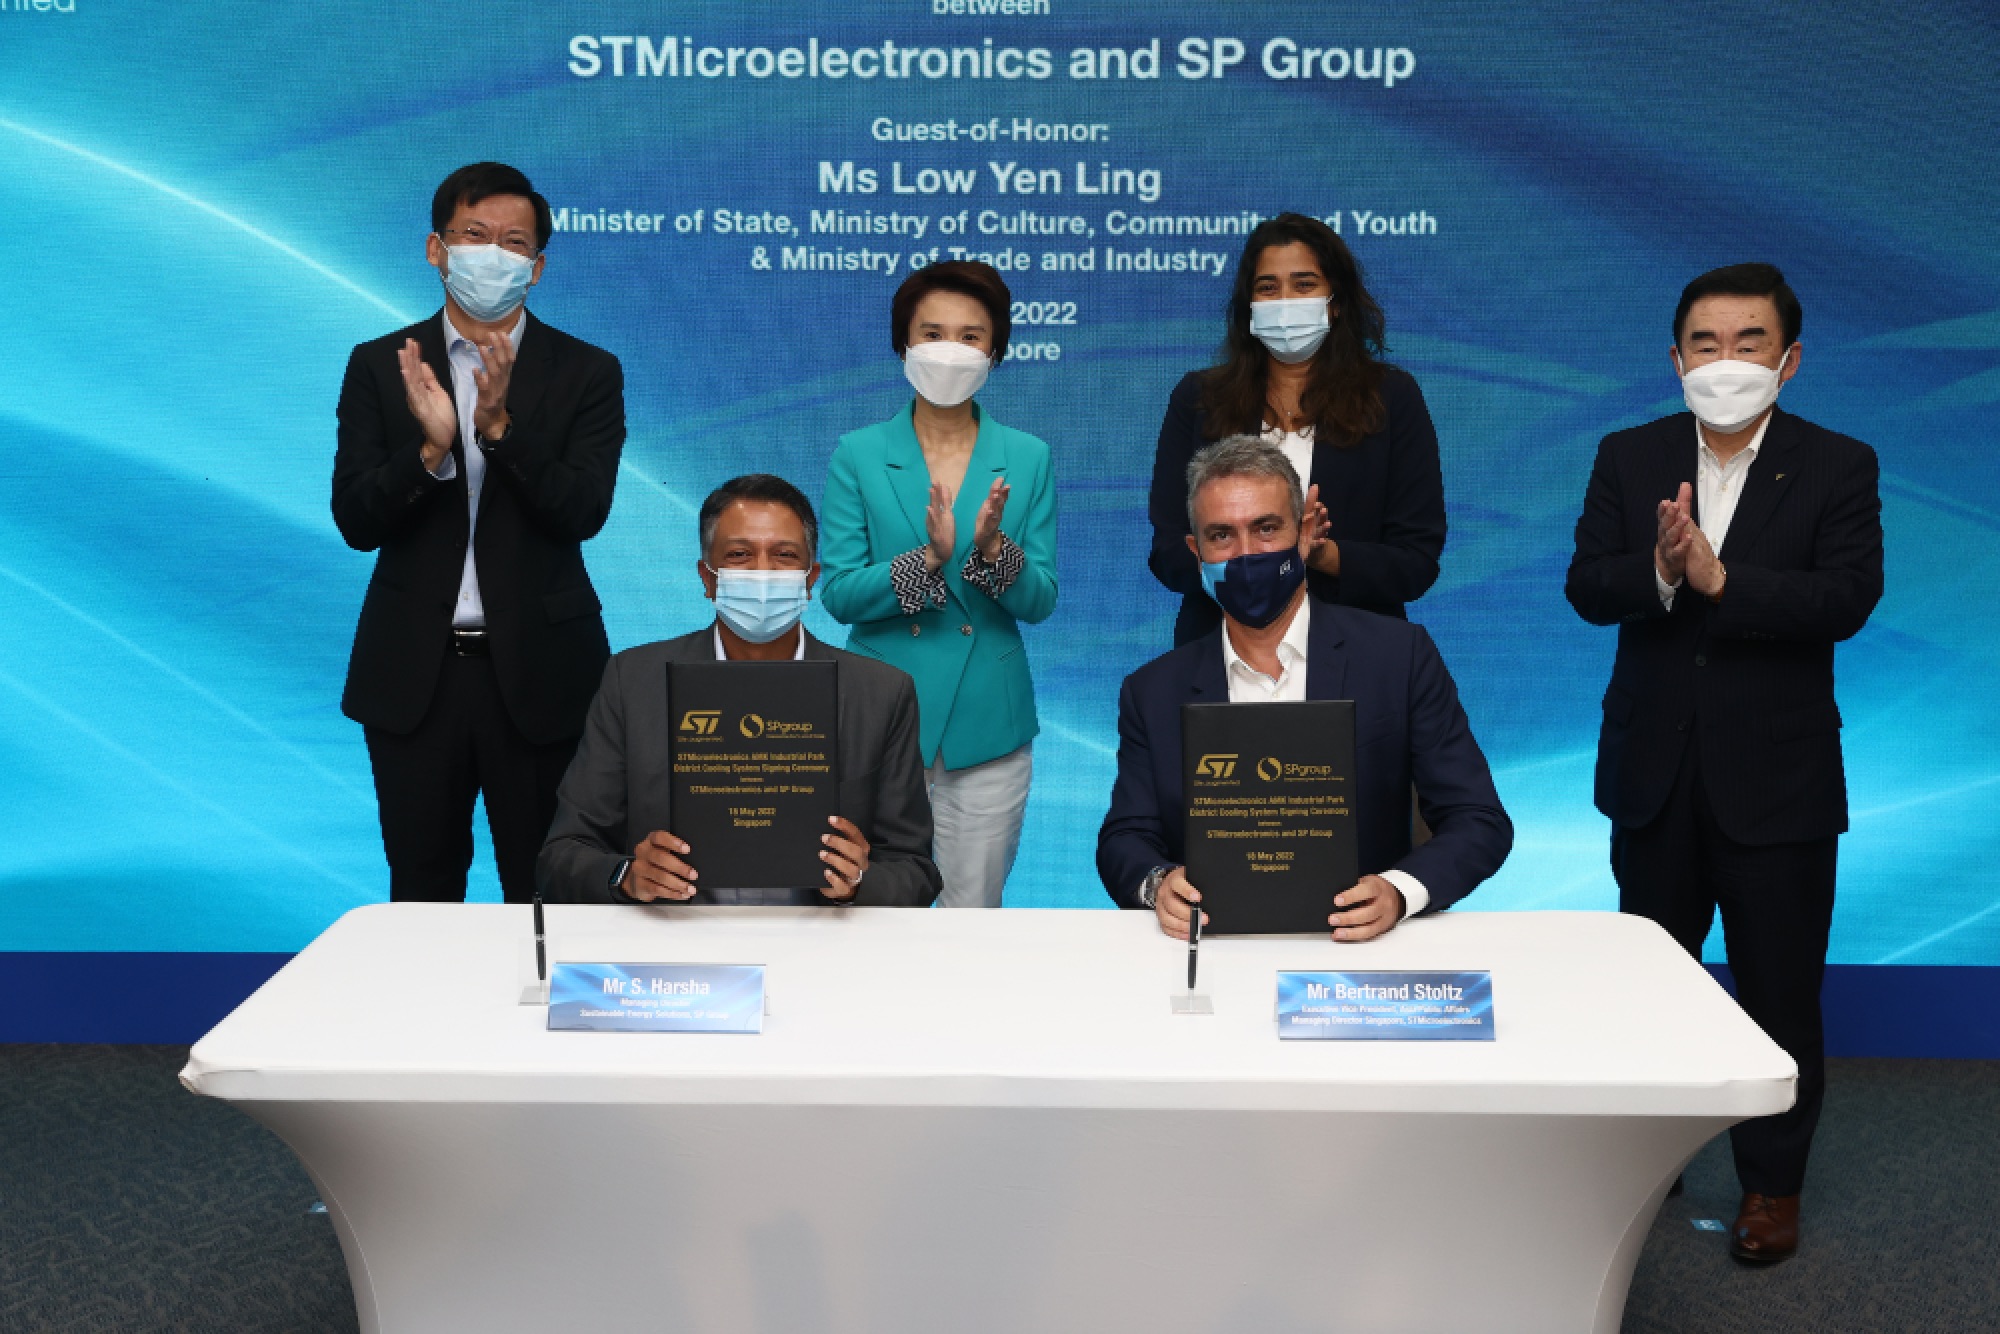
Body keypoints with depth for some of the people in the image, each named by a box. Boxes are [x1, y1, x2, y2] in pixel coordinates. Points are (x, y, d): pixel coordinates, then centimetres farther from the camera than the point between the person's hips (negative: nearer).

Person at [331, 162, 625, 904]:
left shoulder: (587, 374, 1)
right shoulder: (380, 367, 5)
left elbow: (584, 511, -11)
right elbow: (356, 521, -3)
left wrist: (501, 425, -25)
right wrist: (430, 449, -21)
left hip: (537, 674, -1)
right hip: (414, 674, 2)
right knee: (422, 892, 11)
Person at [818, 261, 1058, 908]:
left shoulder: (1027, 459, 5)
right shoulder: (858, 455, 2)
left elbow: (1039, 601, 1)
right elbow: (838, 593, -6)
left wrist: (993, 548, -19)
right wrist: (928, 559, -21)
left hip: (987, 723, 1)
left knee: (975, 913, 6)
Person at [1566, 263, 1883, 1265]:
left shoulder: (1838, 467, -4)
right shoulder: (1629, 459, 3)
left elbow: (1847, 597, -18)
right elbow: (1586, 585, -8)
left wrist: (1717, 578, -28)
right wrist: (1658, 571, -28)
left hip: (1776, 776, -3)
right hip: (1654, 768, 3)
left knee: (1779, 991, 7)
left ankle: (1772, 1184, 22)